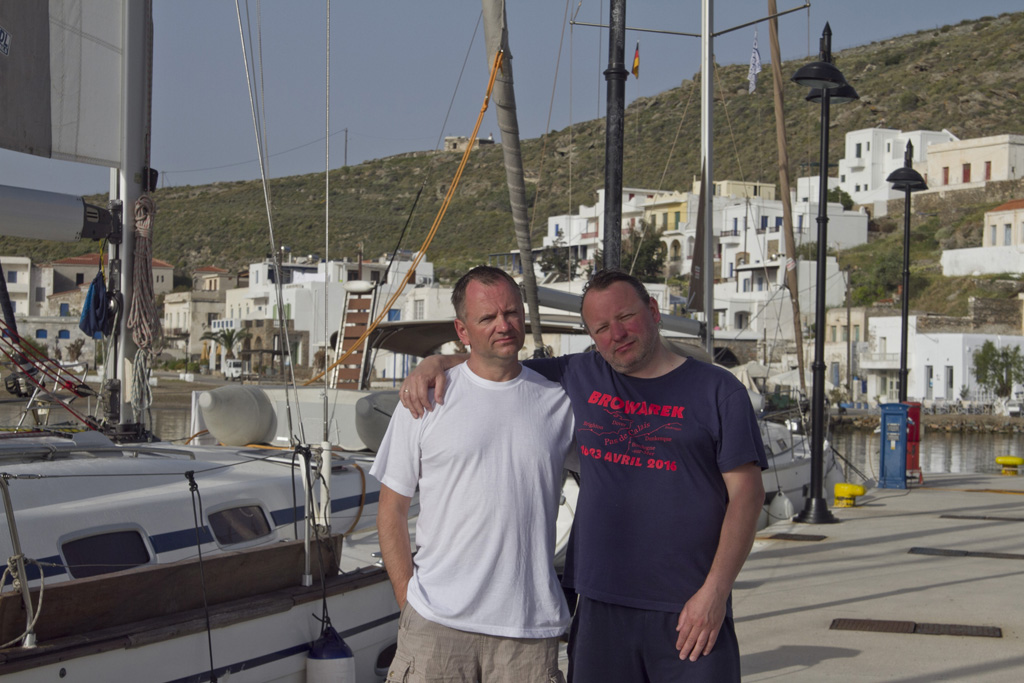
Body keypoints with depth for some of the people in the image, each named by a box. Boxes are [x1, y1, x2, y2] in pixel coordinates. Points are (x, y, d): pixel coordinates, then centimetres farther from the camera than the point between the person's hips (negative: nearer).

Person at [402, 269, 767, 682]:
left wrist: (715, 591, -11)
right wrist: (436, 362, 3)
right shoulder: (579, 378, 12)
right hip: (600, 605, 3)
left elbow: (746, 493, -3)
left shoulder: (718, 392, 2)